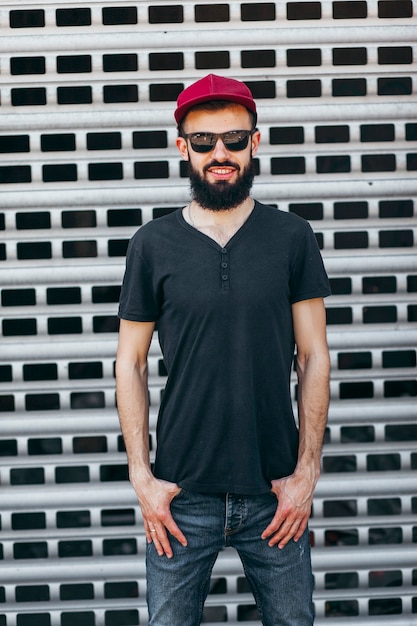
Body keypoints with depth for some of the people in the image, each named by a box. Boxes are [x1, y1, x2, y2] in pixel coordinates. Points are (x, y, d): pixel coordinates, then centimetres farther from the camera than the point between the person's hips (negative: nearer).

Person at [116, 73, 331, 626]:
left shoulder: (292, 237, 1)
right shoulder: (153, 245, 0)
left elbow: (313, 357, 2)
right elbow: (131, 364, 3)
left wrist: (307, 471, -4)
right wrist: (142, 477, -4)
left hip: (276, 495, 1)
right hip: (182, 496, 0)